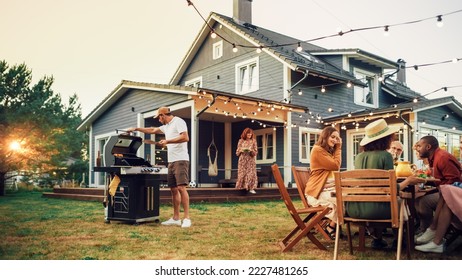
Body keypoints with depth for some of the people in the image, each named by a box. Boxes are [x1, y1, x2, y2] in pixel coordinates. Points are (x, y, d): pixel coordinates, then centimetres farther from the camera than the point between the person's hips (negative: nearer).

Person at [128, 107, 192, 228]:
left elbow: (185, 137, -17)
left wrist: (167, 141, -14)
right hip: (171, 162, 9)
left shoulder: (178, 121, -5)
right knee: (173, 189, 8)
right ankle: (176, 218, 12)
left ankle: (187, 218, -13)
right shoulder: (166, 126, 22)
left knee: (181, 187, -14)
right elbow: (152, 130, 35)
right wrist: (136, 129, 37)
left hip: (180, 160, -9)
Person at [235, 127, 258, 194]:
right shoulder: (241, 141, 5)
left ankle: (251, 188, -5)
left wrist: (251, 150, -17)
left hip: (251, 160, 0)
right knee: (242, 173, -3)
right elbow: (237, 152, 6)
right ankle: (242, 187, 3)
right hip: (242, 160, 0)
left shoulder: (253, 141, 5)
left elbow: (256, 152, 2)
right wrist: (241, 150, -13)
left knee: (251, 173, -6)